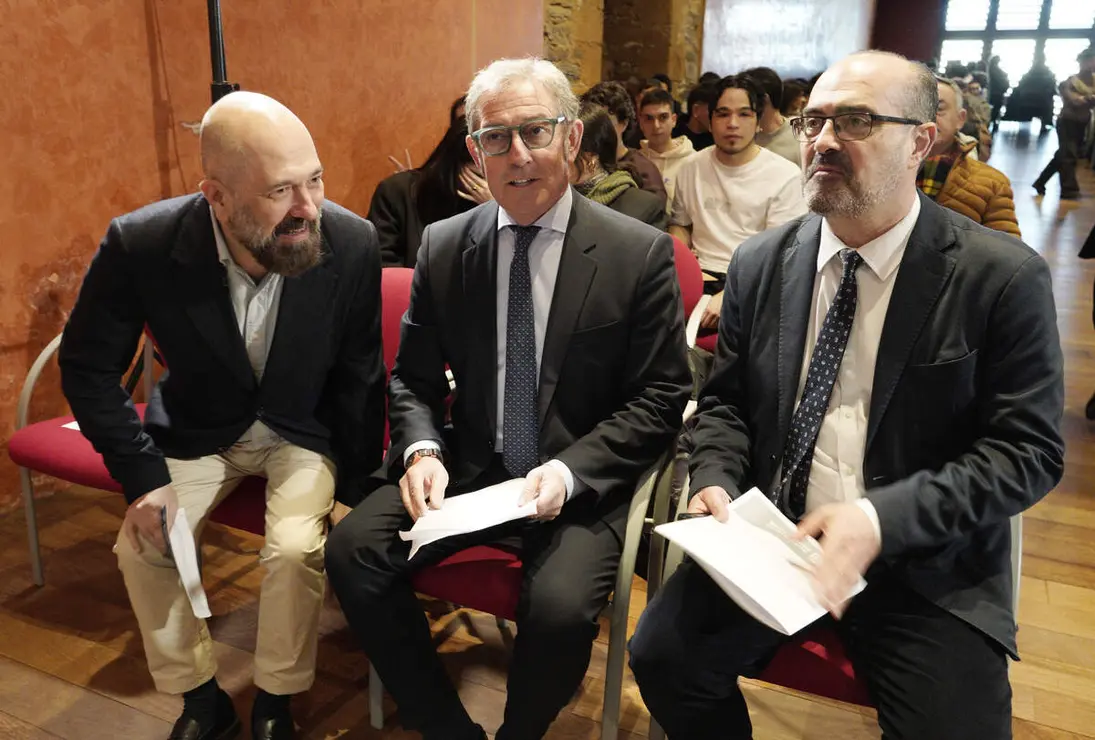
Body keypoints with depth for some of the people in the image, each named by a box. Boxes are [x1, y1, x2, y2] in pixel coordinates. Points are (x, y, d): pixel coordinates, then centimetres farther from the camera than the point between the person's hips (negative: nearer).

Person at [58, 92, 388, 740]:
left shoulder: (353, 244, -24)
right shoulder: (140, 245, -24)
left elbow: (359, 377, -10)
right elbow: (88, 369, -8)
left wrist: (357, 490, -8)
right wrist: (143, 476, -14)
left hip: (304, 430, -1)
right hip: (200, 432, 2)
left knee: (295, 548, -23)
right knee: (142, 547, -12)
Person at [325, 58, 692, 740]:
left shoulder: (641, 254, -8)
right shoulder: (443, 247, 2)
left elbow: (660, 399, -6)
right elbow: (413, 377, 9)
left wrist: (569, 472, -19)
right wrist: (422, 449, -12)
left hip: (581, 481, -3)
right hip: (467, 470, 4)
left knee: (561, 608, -28)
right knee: (351, 550, -16)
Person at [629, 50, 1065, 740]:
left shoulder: (1005, 277, -7)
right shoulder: (760, 263, 4)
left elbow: (1028, 449, -9)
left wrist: (882, 518, -21)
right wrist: (716, 482, -9)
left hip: (923, 559, -2)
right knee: (662, 656, -14)